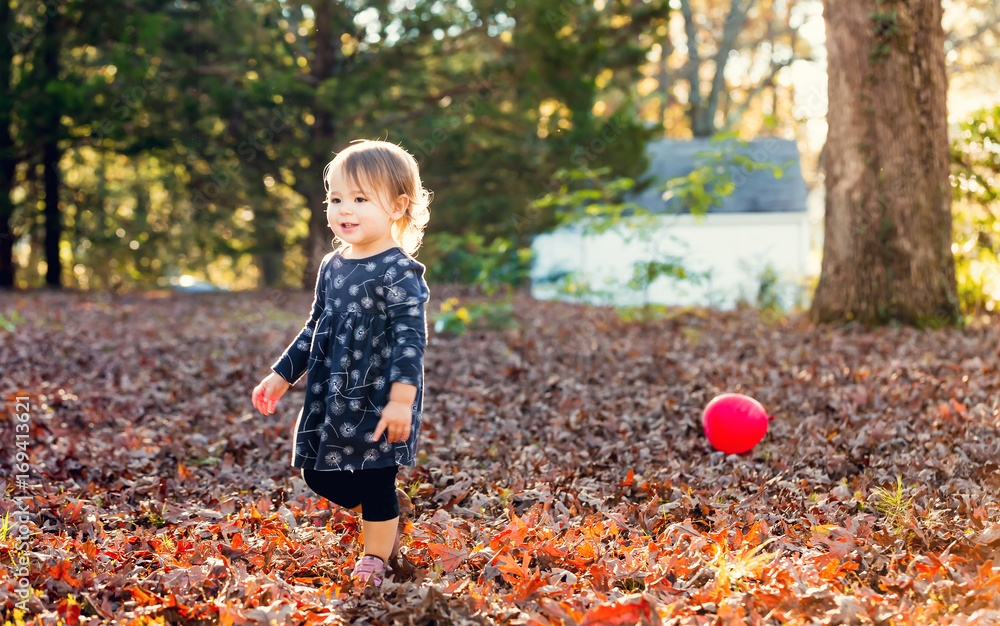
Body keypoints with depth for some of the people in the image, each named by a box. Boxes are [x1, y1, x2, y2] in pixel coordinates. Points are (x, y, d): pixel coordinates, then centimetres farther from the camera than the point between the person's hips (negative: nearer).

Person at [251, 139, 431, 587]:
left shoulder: (398, 272, -16)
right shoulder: (332, 266, 8)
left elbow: (410, 339, -21)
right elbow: (315, 329, 19)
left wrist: (401, 398, -29)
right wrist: (282, 376, 19)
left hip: (378, 399, -8)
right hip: (332, 397, 8)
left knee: (375, 480, 1)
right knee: (318, 473, 12)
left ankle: (376, 555, 20)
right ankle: (391, 511, 34)